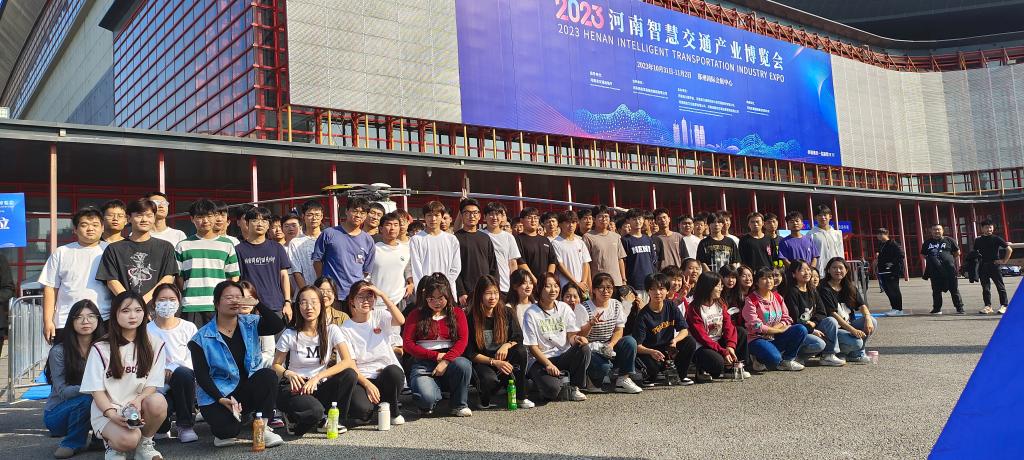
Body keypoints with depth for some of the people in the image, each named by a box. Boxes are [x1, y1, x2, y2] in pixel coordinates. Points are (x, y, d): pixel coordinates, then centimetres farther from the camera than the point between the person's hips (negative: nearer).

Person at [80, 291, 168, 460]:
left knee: (158, 402, -33)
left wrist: (138, 401, -20)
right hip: (107, 410, -2)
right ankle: (113, 443, 5)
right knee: (128, 440, -33)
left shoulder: (154, 345, 5)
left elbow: (152, 385, 1)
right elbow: (97, 391, -3)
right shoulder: (101, 348, 0)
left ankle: (145, 443, -6)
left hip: (140, 408, 2)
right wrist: (113, 415, -20)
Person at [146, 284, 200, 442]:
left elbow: (194, 361, -3)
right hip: (158, 386, 0)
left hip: (183, 381, 1)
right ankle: (163, 427, 10)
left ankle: (185, 425, -17)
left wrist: (171, 370, -20)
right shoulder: (147, 330, 4)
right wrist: (161, 371, -21)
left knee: (182, 373, -37)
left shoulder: (189, 328, 6)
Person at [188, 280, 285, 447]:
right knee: (227, 430, -30)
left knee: (269, 375, -29)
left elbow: (278, 326, -14)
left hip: (249, 387, 3)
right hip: (217, 393, -3)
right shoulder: (202, 338, -3)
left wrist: (257, 304, -26)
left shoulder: (250, 324, 4)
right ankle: (224, 431, 10)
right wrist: (221, 399, -20)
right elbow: (201, 375, -7)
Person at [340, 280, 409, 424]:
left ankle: (393, 411, -6)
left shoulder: (379, 316, 6)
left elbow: (400, 321, -18)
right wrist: (367, 385, -19)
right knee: (360, 409, -32)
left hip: (386, 374, 2)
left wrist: (382, 295, -18)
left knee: (393, 371, -35)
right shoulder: (346, 329, 1)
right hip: (362, 378, -2)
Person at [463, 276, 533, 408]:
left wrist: (507, 345, -21)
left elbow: (519, 338, 3)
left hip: (504, 359, 3)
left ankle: (521, 397, -14)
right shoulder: (471, 318, -9)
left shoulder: (507, 313, 0)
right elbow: (470, 353, -10)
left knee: (521, 351, -29)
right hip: (483, 362, -3)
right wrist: (494, 362, -22)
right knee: (490, 380, -37)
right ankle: (484, 399, 2)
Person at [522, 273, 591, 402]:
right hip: (541, 359, -4)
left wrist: (575, 339, -21)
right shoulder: (531, 313, -6)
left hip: (564, 356, 4)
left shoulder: (564, 308, 7)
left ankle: (574, 388, -7)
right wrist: (548, 364, -20)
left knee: (584, 349, -27)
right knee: (552, 389, -32)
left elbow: (571, 335, 4)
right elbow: (532, 347, -7)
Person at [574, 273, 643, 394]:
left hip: (609, 346, 5)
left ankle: (623, 379, -14)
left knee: (630, 341, -23)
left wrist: (611, 345, -17)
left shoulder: (617, 305, 5)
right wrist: (591, 323, -33)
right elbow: (579, 336, -14)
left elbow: (619, 331, 3)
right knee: (603, 366, -35)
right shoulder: (583, 308, -10)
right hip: (590, 348, -5)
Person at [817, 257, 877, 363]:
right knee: (857, 342, -30)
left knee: (872, 322, -14)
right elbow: (832, 314, -17)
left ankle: (856, 353, 0)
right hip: (831, 329, -7)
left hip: (849, 324, 7)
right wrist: (852, 330, -23)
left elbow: (862, 305, 1)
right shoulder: (824, 289, -10)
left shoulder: (850, 288, 12)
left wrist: (868, 319, -22)